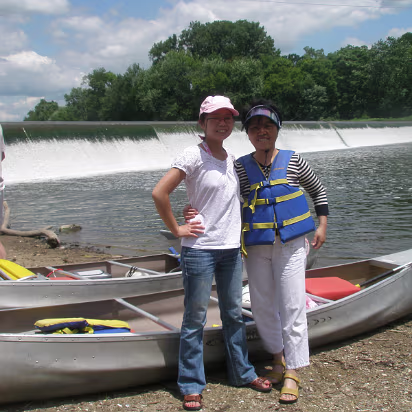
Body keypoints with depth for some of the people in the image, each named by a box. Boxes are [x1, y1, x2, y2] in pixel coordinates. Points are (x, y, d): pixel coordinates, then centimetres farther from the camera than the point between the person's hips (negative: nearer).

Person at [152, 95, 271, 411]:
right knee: (195, 319, 3)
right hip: (200, 249, -6)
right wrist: (177, 229, -12)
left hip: (231, 249, 6)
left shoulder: (231, 159, 10)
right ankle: (191, 386, 16)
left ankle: (242, 373, 32)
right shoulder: (193, 156, -10)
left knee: (234, 314, 16)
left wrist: (239, 238, 15)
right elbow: (160, 193, -17)